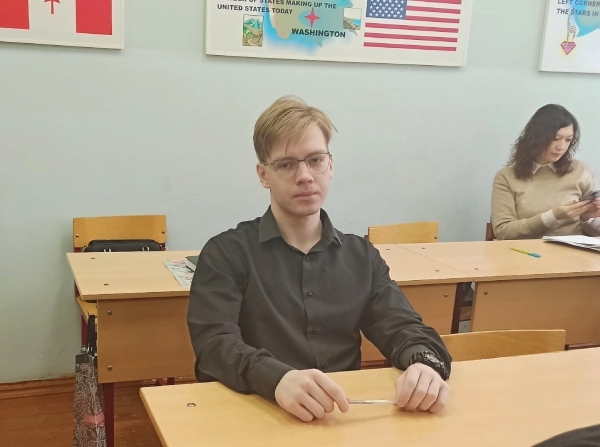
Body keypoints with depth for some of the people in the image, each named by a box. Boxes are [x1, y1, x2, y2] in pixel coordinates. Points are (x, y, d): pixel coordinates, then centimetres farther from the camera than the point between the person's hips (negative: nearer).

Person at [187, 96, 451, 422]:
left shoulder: (362, 256, 12)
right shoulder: (226, 253, 0)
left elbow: (402, 327, 4)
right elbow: (215, 343, -13)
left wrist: (425, 363, -20)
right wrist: (277, 380, -33)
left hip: (345, 419, 4)